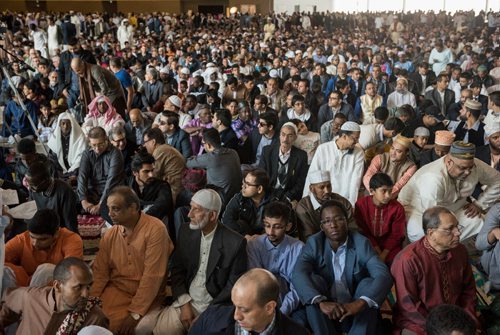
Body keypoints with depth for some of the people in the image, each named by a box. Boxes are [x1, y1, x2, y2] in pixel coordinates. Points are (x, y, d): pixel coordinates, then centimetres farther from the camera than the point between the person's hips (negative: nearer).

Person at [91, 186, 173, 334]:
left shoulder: (155, 229, -18)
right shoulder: (109, 235, 1)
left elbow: (152, 275, -20)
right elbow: (100, 272, 4)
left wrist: (135, 313, -20)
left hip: (147, 295, -4)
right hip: (116, 289, 4)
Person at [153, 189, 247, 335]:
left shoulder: (235, 243, -14)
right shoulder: (186, 231, 0)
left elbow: (234, 285, -10)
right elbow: (177, 269, 4)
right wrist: (184, 304, -7)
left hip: (215, 306, -3)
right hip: (186, 301, 3)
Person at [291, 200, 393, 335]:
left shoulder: (361, 243, -8)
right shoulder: (314, 243, -7)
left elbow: (384, 276, -22)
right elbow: (298, 275, -23)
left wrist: (361, 302, -40)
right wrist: (321, 302, -41)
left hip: (355, 313, 0)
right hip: (324, 313, 0)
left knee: (369, 283, -25)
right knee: (313, 279, -24)